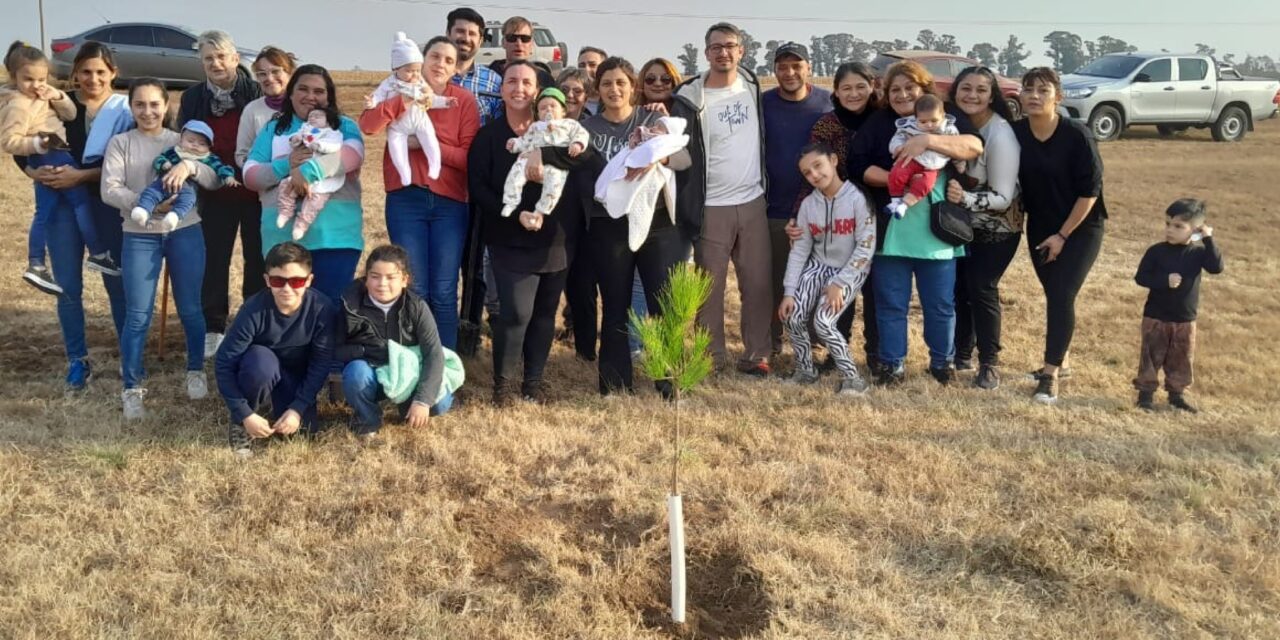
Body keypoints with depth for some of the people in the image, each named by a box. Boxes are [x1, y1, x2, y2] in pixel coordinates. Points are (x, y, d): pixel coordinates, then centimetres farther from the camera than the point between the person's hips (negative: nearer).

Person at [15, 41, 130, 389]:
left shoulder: (125, 111, -3)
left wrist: (80, 175, -20)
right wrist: (33, 171, -12)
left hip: (107, 204, -2)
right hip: (62, 202, 2)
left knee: (117, 283, 5)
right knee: (68, 286, 5)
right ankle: (78, 361, 16)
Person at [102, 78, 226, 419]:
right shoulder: (120, 143, 2)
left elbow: (215, 180, -4)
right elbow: (109, 190, -8)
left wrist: (190, 166, -24)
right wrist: (148, 205, -21)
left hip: (186, 233, 1)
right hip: (140, 237, -1)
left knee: (190, 309, 10)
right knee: (138, 315, 0)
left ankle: (196, 372, 29)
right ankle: (132, 388, 10)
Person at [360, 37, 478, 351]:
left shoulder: (465, 101, 2)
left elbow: (470, 157, -5)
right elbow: (367, 126, -13)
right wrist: (403, 99, -25)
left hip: (450, 202, 0)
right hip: (406, 199, 0)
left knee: (444, 292, 0)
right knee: (414, 289, 3)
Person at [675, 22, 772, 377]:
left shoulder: (751, 84, 7)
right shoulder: (692, 96, -8)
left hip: (753, 201, 4)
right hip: (711, 206, -4)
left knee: (758, 282, 6)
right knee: (710, 287, 4)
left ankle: (756, 354, 16)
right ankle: (712, 357, 16)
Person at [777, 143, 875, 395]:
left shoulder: (858, 199, -16)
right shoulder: (808, 204, -1)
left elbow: (866, 247, -17)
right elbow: (799, 251, 0)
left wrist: (839, 284, -20)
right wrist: (789, 292, -8)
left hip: (851, 270, -5)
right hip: (818, 266, 5)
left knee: (823, 321, -23)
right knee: (793, 317, -13)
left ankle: (852, 378, -7)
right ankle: (806, 370, 12)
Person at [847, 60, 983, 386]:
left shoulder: (947, 117, 5)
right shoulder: (877, 123, 8)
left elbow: (974, 146, -12)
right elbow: (857, 165, -2)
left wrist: (927, 140, -24)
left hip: (936, 229, 0)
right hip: (890, 230, 1)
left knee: (941, 303, 9)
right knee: (890, 303, 7)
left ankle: (942, 361, 26)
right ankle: (892, 365, 19)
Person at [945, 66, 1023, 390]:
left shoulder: (1000, 135, -24)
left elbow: (1003, 198, -23)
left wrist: (965, 198, -38)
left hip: (996, 228, -5)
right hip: (960, 223, 5)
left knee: (981, 289, -10)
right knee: (957, 286, 5)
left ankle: (990, 364, 4)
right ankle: (961, 354, 22)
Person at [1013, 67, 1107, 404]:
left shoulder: (1077, 135, -19)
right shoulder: (1015, 133, -9)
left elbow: (1090, 189, -16)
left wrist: (1063, 234, -15)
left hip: (1081, 228, -4)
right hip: (1040, 227, 4)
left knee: (1062, 296, -11)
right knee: (1054, 296, 12)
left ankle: (1050, 373, -6)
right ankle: (1060, 360, 28)